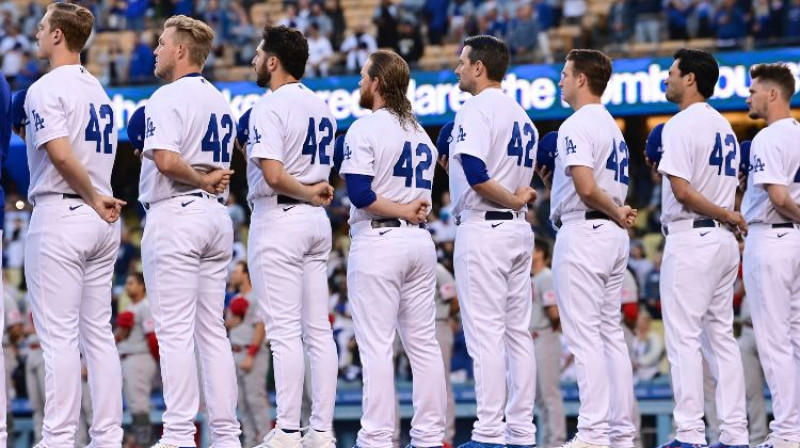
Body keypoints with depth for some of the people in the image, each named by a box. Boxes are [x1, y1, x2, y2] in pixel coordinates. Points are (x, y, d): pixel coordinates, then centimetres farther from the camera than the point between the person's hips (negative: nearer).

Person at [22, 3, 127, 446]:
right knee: (98, 333, 9)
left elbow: (61, 155, -21)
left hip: (60, 215, -8)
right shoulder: (97, 90, 15)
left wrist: (94, 199, -12)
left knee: (58, 335, -7)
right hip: (102, 224, 8)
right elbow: (103, 156, 13)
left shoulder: (46, 89, -10)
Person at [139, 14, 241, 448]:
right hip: (217, 216, 8)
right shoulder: (220, 101, 16)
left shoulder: (168, 97, -10)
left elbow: (166, 160, -24)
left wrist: (198, 180, -10)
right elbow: (222, 167, 14)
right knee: (212, 331, 10)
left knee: (175, 331, -8)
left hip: (175, 215, -8)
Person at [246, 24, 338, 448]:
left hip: (278, 220, -8)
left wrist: (305, 192, -9)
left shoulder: (269, 107, -12)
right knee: (318, 329, 7)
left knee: (284, 331, -8)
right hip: (317, 221, 8)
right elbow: (323, 174, 14)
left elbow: (273, 174, -23)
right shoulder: (322, 107, 14)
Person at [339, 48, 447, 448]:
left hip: (377, 240, -7)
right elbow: (425, 196, 13)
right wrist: (411, 213, -2)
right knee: (424, 343, 8)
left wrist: (403, 212, -9)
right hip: (420, 240, 7)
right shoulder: (420, 131, 16)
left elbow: (360, 193, -17)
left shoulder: (365, 128, -8)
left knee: (375, 346, -7)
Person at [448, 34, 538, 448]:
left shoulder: (475, 110, -10)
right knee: (518, 333, 9)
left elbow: (475, 174, -22)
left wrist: (512, 201, -12)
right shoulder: (522, 115, 17)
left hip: (483, 227, -9)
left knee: (485, 334, -8)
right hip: (519, 230, 9)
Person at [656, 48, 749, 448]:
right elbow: (727, 187, 16)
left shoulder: (680, 126, -11)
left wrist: (727, 216, -9)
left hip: (690, 239, -9)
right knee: (721, 337, 10)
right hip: (724, 241, 9)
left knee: (684, 338, -7)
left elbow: (682, 191, -18)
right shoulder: (724, 126, 16)